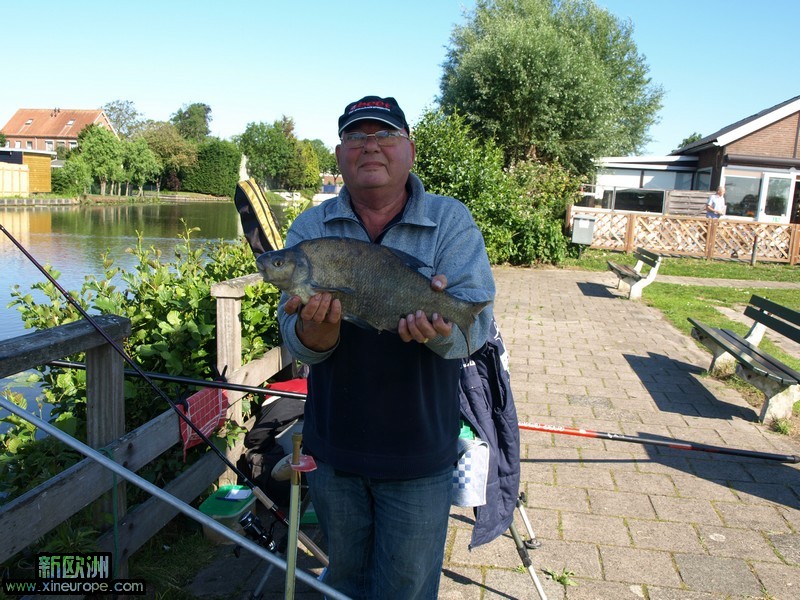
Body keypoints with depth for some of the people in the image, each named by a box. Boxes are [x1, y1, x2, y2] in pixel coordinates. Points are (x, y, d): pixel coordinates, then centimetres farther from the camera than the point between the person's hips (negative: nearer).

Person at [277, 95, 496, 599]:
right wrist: (317, 326, -35)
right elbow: (298, 343, -11)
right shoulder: (310, 229, -2)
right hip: (333, 448, 3)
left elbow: (478, 323, -18)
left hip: (421, 454, -2)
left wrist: (440, 326, -41)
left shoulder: (451, 222, -7)